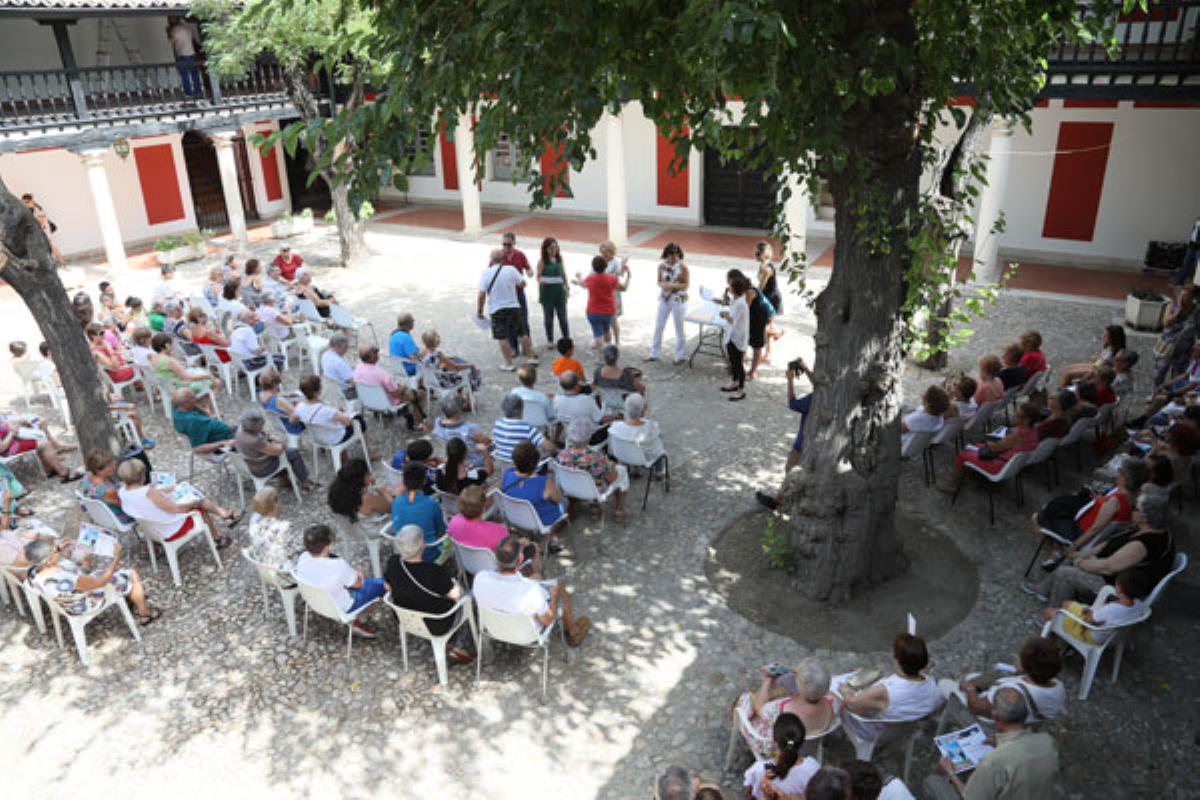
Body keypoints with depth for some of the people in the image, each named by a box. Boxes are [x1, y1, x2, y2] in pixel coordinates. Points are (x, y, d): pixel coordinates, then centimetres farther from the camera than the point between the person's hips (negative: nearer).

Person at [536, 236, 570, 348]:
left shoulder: (559, 258, 6)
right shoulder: (542, 261, -5)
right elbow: (539, 276, -2)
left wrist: (567, 287, 13)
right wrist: (541, 281, -24)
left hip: (559, 290, 3)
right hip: (547, 290, -3)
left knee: (562, 316, 5)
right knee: (548, 316, 6)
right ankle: (550, 341, 14)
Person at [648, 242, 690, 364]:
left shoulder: (682, 267, -11)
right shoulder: (662, 265, -1)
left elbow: (686, 285, -9)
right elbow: (659, 281, 7)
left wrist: (673, 285, -25)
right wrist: (662, 285, -16)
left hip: (678, 300, -4)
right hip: (664, 299, 4)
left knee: (679, 328, 5)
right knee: (658, 327, 10)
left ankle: (681, 356, 19)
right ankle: (654, 354, 22)